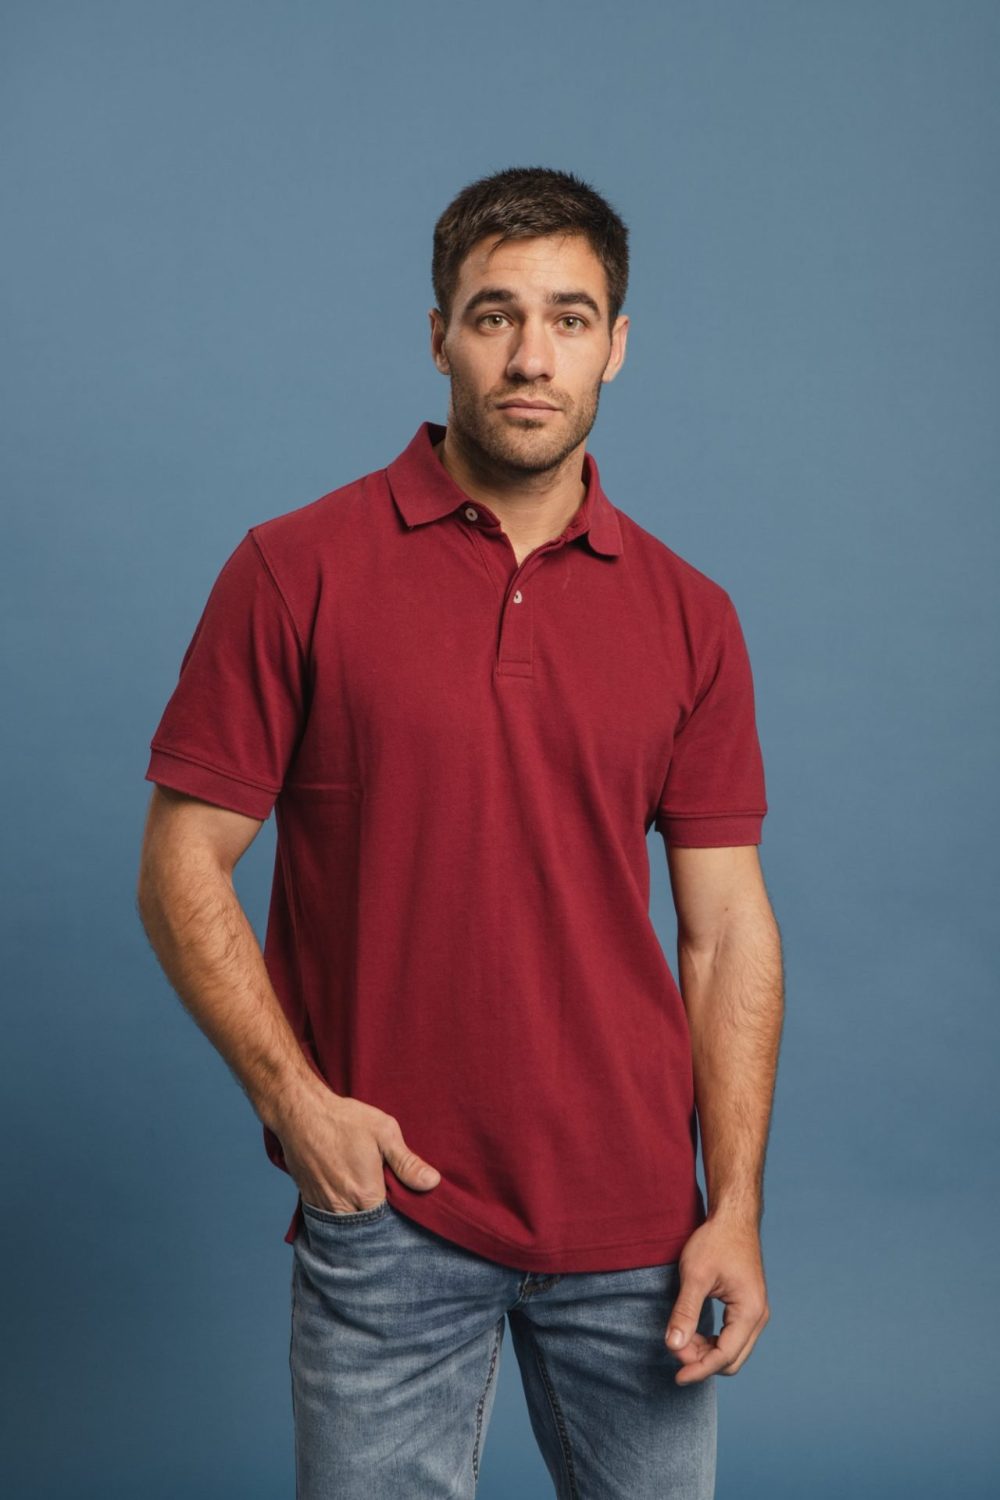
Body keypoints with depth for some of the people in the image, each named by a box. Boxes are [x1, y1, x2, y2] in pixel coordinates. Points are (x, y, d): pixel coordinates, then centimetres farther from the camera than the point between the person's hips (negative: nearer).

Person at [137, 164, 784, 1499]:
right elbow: (183, 866, -3)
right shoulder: (296, 573, -4)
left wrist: (735, 1209, -3)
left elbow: (728, 925, 3)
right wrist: (292, 1097, -14)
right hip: (385, 1200, -2)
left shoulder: (688, 615, 3)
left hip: (632, 1217, 3)